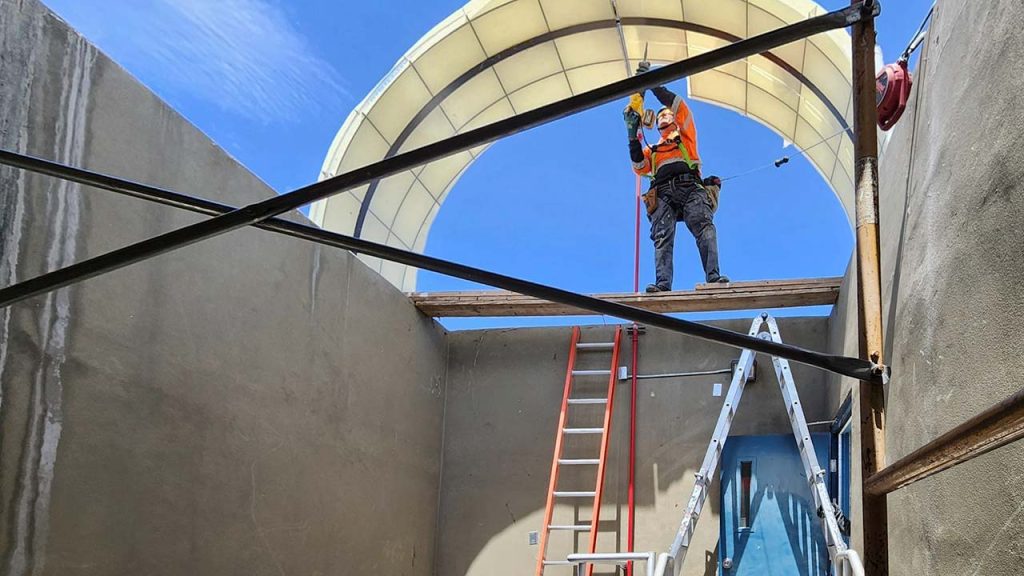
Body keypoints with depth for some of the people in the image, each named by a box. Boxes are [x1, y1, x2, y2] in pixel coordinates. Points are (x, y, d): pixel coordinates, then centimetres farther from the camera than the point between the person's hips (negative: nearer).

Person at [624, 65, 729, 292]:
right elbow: (639, 168, 15)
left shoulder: (685, 137, 30)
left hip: (689, 187, -2)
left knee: (703, 226, -27)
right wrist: (633, 135, 7)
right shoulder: (652, 151, 37)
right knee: (662, 236, -22)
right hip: (663, 193, 2)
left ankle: (713, 277, -42)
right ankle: (663, 283, -40)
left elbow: (680, 107, 17)